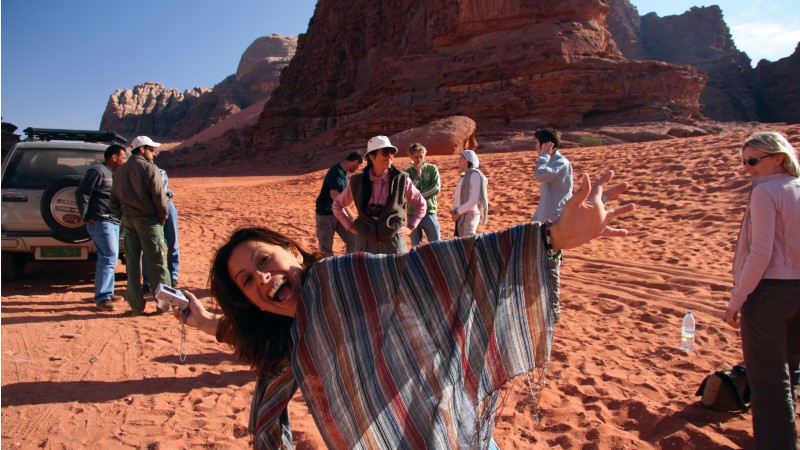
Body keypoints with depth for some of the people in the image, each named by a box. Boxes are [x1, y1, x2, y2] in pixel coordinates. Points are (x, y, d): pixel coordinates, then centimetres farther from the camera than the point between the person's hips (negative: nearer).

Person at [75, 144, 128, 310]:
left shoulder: (113, 174, 20)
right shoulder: (97, 171, -9)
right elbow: (81, 193, -14)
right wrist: (86, 217, -13)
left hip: (113, 222, 10)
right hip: (101, 222, -10)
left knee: (108, 258, 14)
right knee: (109, 258, -13)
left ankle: (107, 293, 23)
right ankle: (102, 298, -11)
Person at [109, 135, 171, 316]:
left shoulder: (120, 171, 13)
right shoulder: (149, 168, -8)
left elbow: (114, 201, 13)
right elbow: (159, 198, -15)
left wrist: (124, 217, 16)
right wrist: (162, 218, -3)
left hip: (128, 221, 6)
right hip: (148, 220, -6)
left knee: (132, 263, 10)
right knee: (156, 263, 0)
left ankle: (136, 305, 13)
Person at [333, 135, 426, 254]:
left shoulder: (401, 180, -4)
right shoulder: (357, 181, -1)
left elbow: (421, 204, 11)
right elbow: (337, 205, 15)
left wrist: (410, 225, 3)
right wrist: (350, 226, 6)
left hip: (393, 242, -1)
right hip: (365, 242, 1)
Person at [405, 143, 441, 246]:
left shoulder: (432, 169, 3)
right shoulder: (407, 173, 5)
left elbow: (436, 188, -8)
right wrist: (418, 176, -10)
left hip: (429, 212, -1)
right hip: (413, 214, 1)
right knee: (416, 247, 8)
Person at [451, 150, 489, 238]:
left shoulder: (475, 175, -9)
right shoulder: (465, 175, 18)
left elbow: (475, 199, -18)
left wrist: (458, 212, -15)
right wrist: (453, 210, 4)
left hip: (469, 215, -9)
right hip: (462, 215, 9)